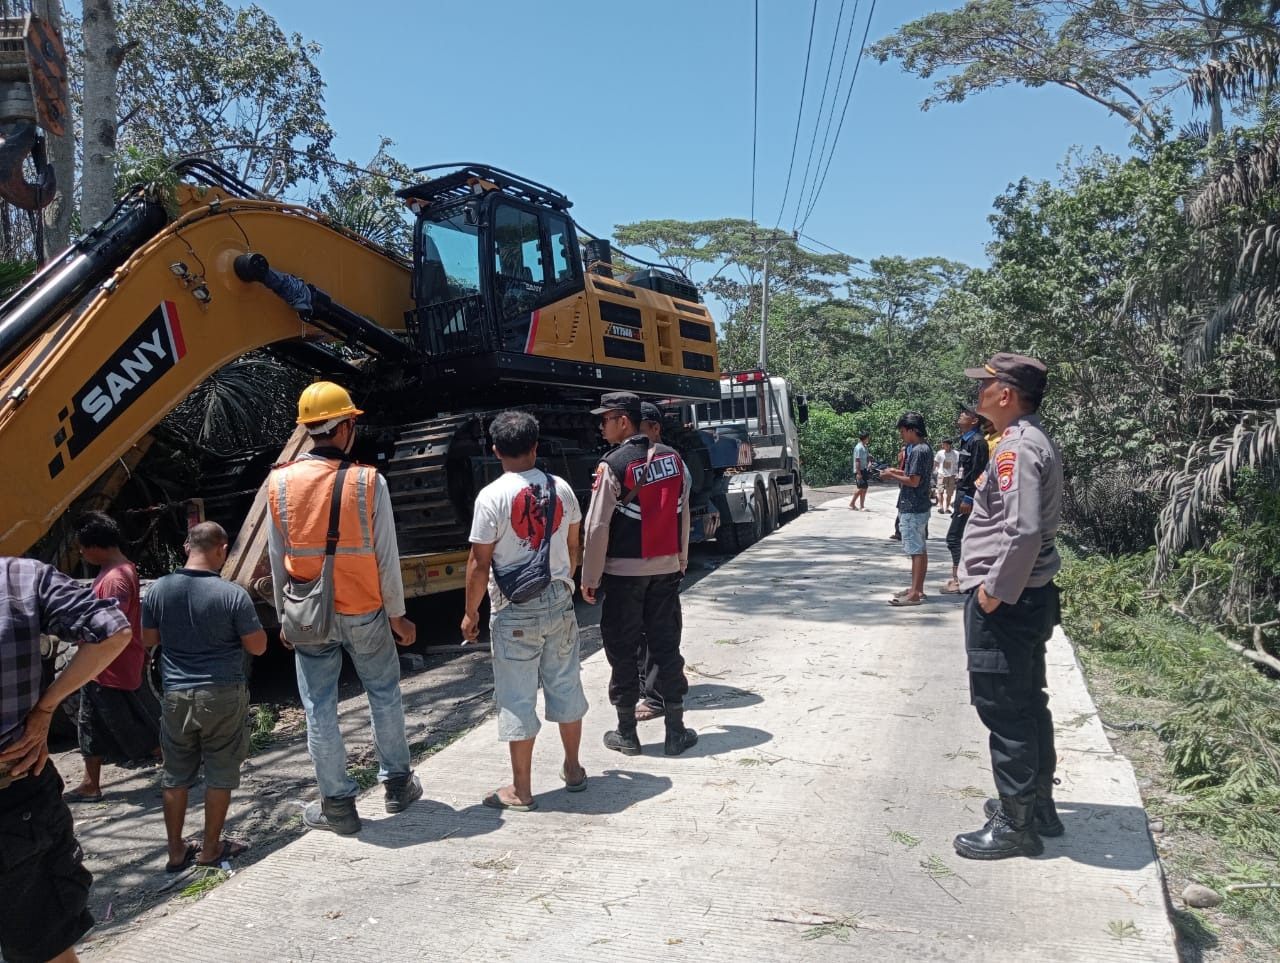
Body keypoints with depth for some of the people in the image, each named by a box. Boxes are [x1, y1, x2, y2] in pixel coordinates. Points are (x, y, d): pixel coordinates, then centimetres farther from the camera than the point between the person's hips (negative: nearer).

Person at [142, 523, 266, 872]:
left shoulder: (159, 589, -5)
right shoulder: (233, 594, -17)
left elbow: (148, 638, 9)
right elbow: (257, 646, -10)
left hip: (176, 695, 4)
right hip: (223, 695, -3)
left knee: (176, 775, 16)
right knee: (220, 775, 11)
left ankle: (176, 851, 26)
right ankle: (211, 849, 22)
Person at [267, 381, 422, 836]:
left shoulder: (280, 483, -5)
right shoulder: (368, 482, -13)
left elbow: (277, 559, 1)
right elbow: (386, 557, -10)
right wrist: (397, 614, 2)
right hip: (365, 613, -1)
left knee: (319, 709, 11)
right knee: (384, 696, 17)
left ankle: (337, 804, 21)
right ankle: (397, 784, 30)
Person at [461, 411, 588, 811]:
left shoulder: (492, 496, -13)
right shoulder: (561, 488, 1)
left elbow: (479, 563, -12)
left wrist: (470, 612, 0)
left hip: (514, 611, -5)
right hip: (559, 601, 5)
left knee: (517, 699, 4)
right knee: (565, 685, 16)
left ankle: (521, 790, 14)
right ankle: (573, 769, 30)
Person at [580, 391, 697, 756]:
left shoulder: (613, 465, -13)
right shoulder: (673, 458, 4)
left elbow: (597, 526, -13)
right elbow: (683, 516, 9)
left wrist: (590, 578, -6)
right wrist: (681, 560, 18)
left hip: (624, 572, -5)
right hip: (666, 568, 5)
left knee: (623, 651, 7)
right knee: (666, 645, 11)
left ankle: (627, 733, 17)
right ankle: (675, 732, 17)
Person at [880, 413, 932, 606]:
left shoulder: (918, 451, -18)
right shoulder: (925, 448, 13)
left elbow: (914, 481, -21)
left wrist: (892, 476, -10)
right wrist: (897, 472, 13)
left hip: (912, 509, -10)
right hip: (919, 506, 10)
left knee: (916, 550, -8)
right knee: (921, 549, 14)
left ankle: (914, 594, -5)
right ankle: (918, 589, 21)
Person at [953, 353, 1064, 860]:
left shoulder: (1017, 448, -20)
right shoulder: (1034, 441, 13)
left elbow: (1024, 532, -29)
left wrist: (995, 590, -20)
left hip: (1004, 601, -11)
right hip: (1026, 596, 11)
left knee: (1004, 709, -1)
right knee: (1027, 703, 19)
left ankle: (1015, 825, 11)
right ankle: (1037, 804, 33)